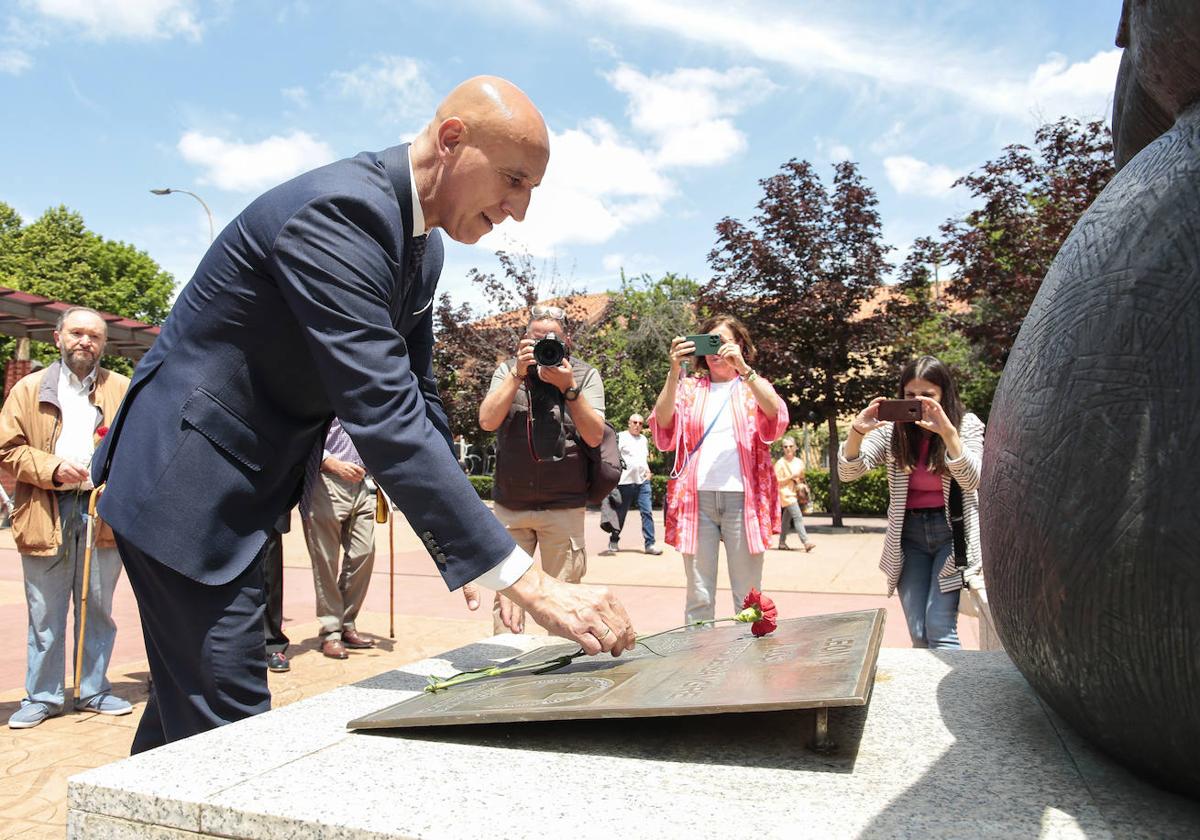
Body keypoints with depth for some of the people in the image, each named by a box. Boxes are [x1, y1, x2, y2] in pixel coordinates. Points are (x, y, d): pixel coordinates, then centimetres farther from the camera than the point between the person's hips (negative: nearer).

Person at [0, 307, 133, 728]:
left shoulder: (123, 389, 9)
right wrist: (53, 468, -11)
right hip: (45, 514, 0)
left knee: (97, 608, 9)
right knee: (44, 613, 6)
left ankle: (94, 689, 21)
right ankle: (43, 695, 20)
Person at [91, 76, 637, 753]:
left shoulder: (423, 248, 5)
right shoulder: (340, 212, -26)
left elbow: (417, 398, 8)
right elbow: (383, 417, -35)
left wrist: (467, 551, 1)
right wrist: (528, 581, -36)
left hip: (242, 490, 10)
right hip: (186, 485, -10)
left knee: (190, 710, 22)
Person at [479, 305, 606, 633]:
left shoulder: (585, 375, 3)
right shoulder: (507, 370, 7)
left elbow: (594, 436, -7)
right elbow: (488, 421, -7)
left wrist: (568, 386, -15)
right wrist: (519, 372, -13)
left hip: (564, 505, -1)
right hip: (509, 504, 2)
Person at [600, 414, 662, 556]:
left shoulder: (644, 439, 18)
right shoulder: (621, 437, -1)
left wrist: (648, 470, 11)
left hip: (643, 481, 5)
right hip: (626, 481, -4)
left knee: (647, 512, -3)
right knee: (620, 513, 4)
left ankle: (650, 544, -1)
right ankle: (613, 543, 17)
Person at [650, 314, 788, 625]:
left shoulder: (754, 387, 13)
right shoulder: (689, 387, 15)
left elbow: (777, 416, -9)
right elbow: (663, 423, -3)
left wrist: (743, 369, -17)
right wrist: (674, 371, -13)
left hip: (742, 496, -1)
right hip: (697, 496, 1)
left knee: (748, 596, 3)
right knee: (699, 596, 3)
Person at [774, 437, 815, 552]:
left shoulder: (799, 462, 11)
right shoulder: (780, 463, -6)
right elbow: (777, 481, -9)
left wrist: (803, 486, 7)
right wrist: (791, 477, -17)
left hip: (796, 493, 6)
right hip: (786, 494, -6)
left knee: (787, 519, 12)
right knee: (798, 516, -17)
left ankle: (782, 543, 20)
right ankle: (806, 542, -23)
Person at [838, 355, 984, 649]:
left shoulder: (967, 425, -3)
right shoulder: (893, 430, 0)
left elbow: (972, 481, -18)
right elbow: (848, 472, -8)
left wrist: (947, 431, -31)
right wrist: (856, 431, -26)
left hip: (953, 531, -2)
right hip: (909, 535, 2)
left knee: (940, 630, -13)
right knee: (919, 635, 1)